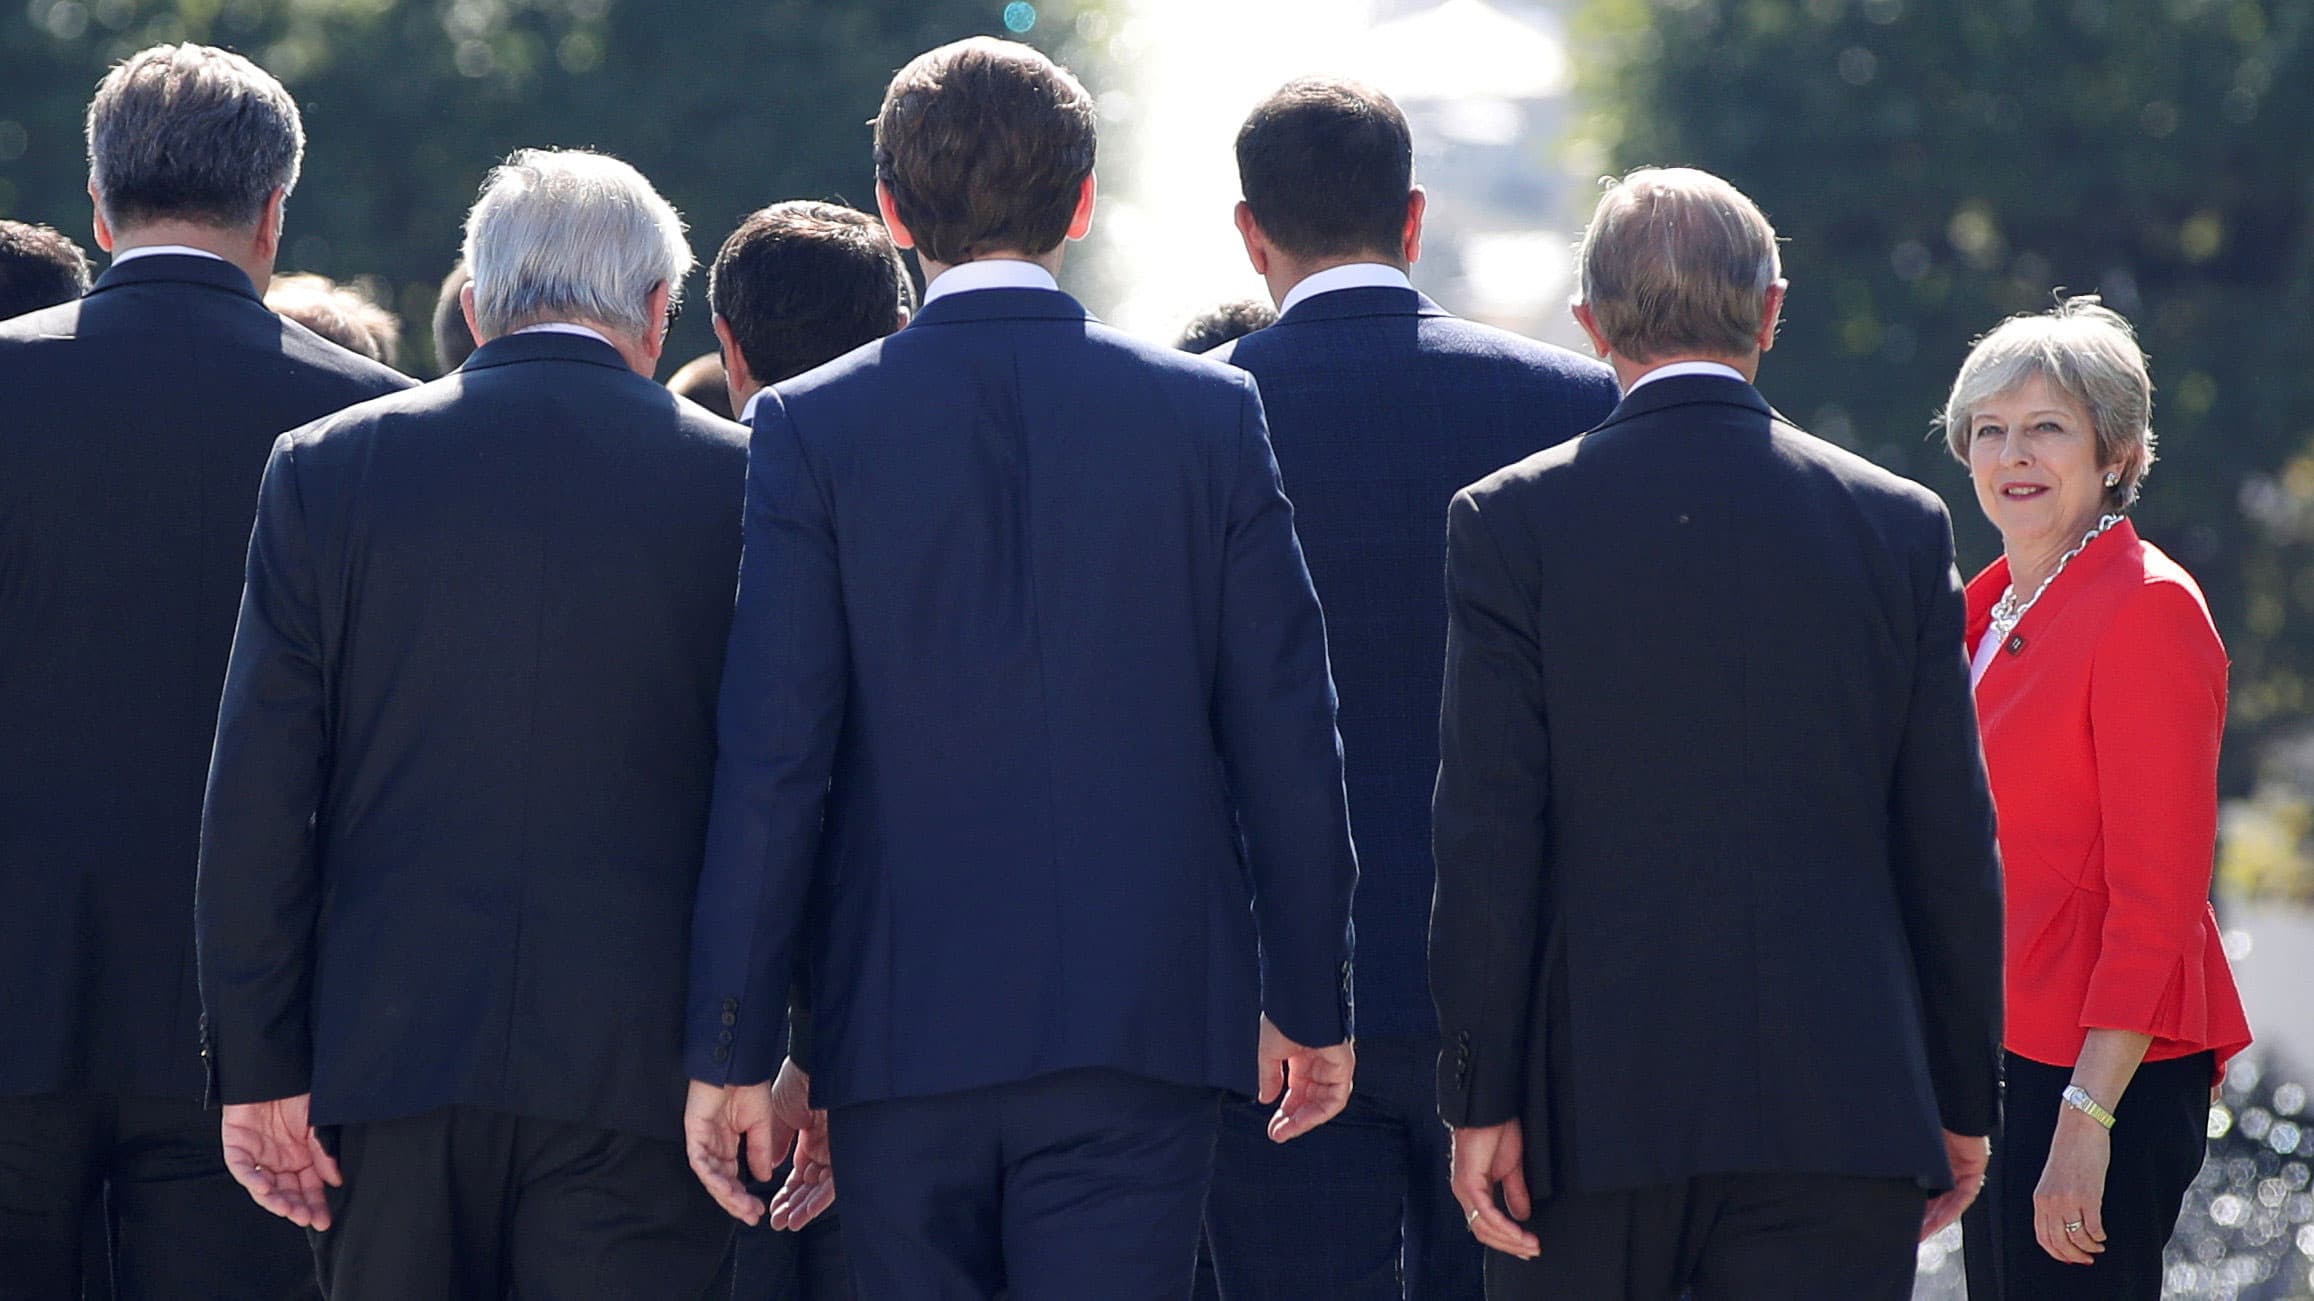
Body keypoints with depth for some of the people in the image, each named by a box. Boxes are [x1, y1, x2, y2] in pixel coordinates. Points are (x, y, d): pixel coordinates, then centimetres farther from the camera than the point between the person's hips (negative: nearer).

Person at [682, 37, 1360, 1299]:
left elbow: (770, 764, -6)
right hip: (1144, 1014, 0)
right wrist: (1311, 1001, 12)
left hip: (902, 1033, 0)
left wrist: (732, 1051, -2)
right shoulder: (1207, 414, 0)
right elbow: (1285, 737, 2)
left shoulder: (814, 427, -3)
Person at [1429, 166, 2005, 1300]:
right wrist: (1963, 1099, 13)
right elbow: (1952, 842, 5)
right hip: (1839, 1108, 1)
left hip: (1593, 1105, -1)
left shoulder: (1511, 521, -2)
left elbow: (1487, 833, -6)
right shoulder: (1900, 525, 3)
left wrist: (1480, 1100, -3)